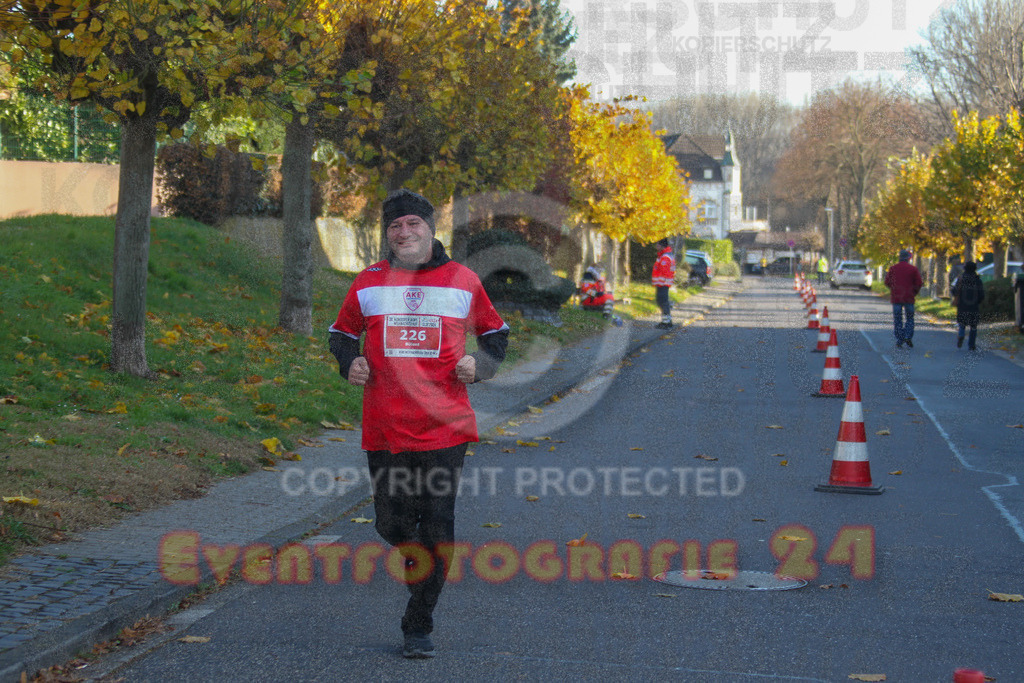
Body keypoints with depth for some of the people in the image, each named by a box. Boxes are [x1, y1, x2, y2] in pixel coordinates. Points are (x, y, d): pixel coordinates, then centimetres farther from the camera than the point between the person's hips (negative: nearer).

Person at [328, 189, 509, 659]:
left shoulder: (462, 281, 4)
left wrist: (480, 364, -2)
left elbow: (495, 331, 17)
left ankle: (419, 626, 11)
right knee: (392, 526, 7)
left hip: (445, 426, -1)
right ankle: (418, 567, 42)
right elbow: (342, 332, 20)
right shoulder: (368, 283, 7)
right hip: (384, 428, 2)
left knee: (436, 529, -1)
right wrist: (349, 362, 0)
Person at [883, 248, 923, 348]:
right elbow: (918, 284, -1)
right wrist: (914, 293, 13)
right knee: (909, 318, 11)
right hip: (909, 298, 0)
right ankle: (908, 337, -6)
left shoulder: (893, 269, 2)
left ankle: (899, 341, 0)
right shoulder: (913, 269, -1)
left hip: (896, 298, 1)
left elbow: (887, 283, 4)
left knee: (897, 320, 4)